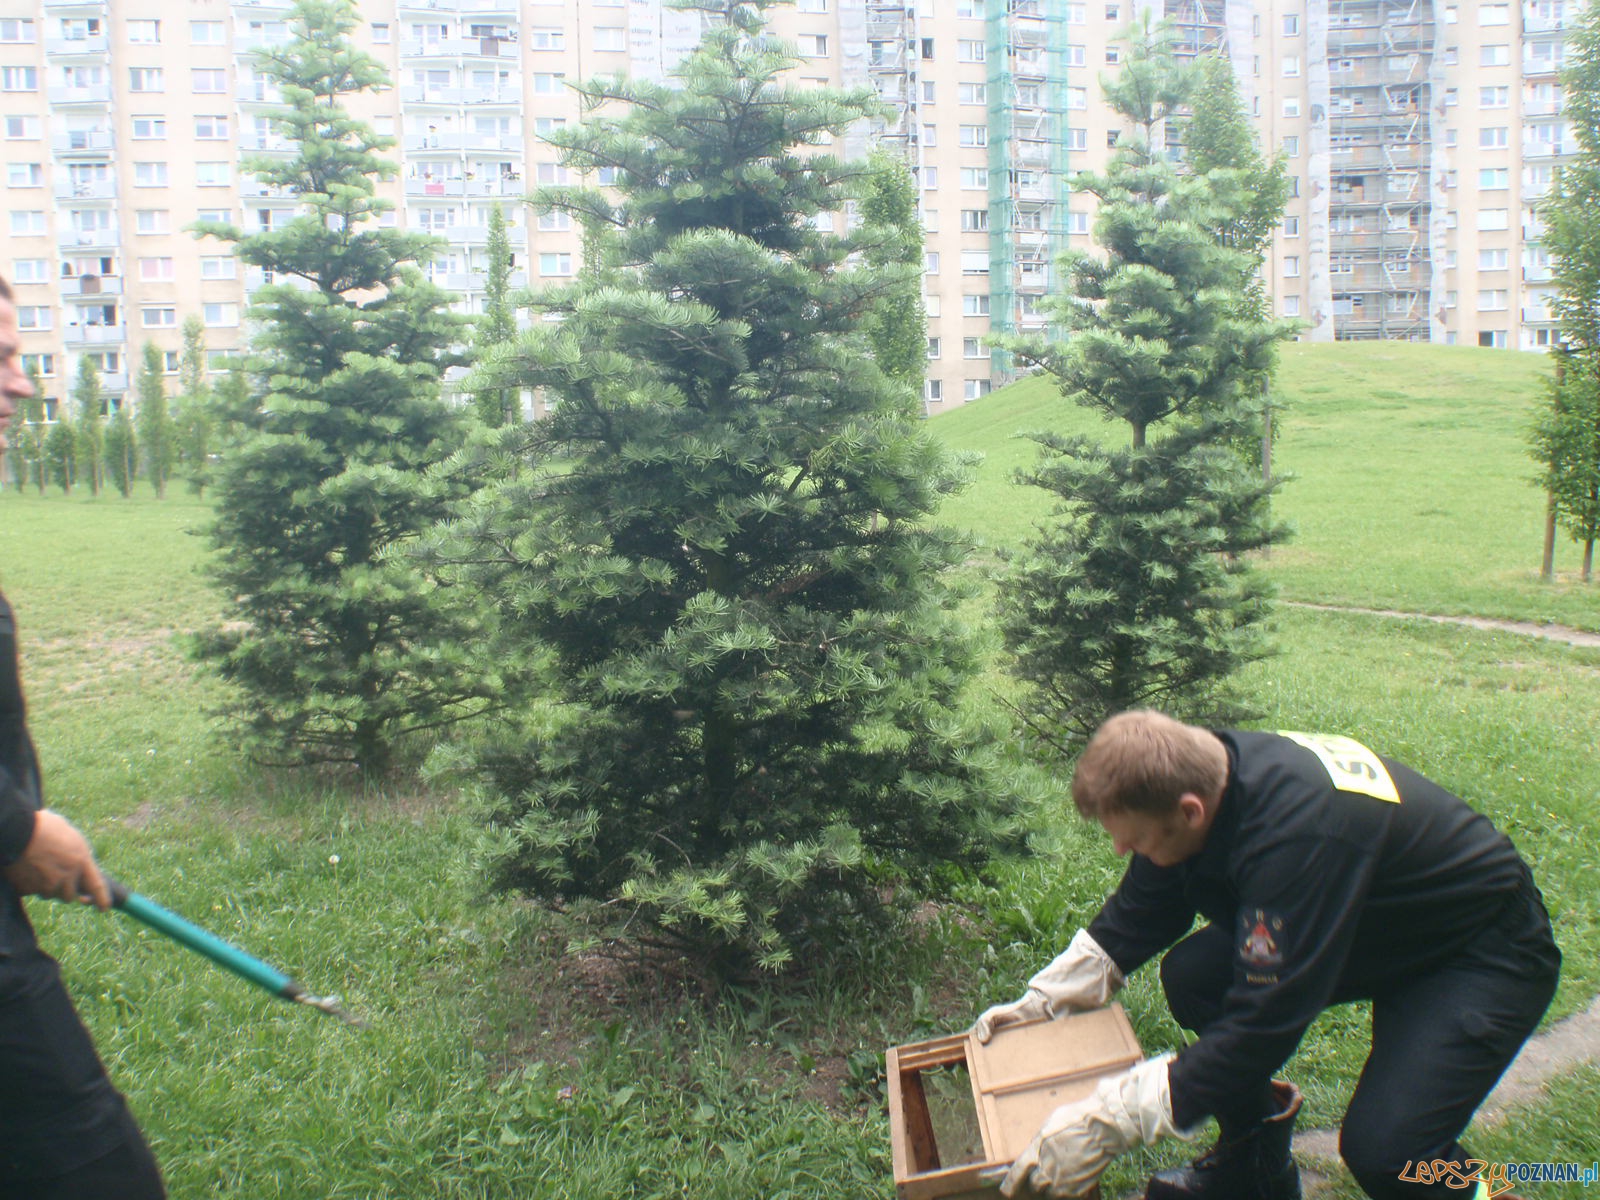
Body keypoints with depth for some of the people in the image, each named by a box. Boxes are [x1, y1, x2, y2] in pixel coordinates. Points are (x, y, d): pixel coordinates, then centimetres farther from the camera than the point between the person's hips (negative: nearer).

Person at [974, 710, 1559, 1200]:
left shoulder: (1297, 834, -40)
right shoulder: (1199, 770, -15)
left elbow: (1263, 1024, -36)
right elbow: (1133, 920, 2)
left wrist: (1106, 1123, -33)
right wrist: (1041, 1000, -1)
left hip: (1486, 951, -7)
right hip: (1374, 921, 8)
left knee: (1381, 1146, -26)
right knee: (1192, 975, -9)